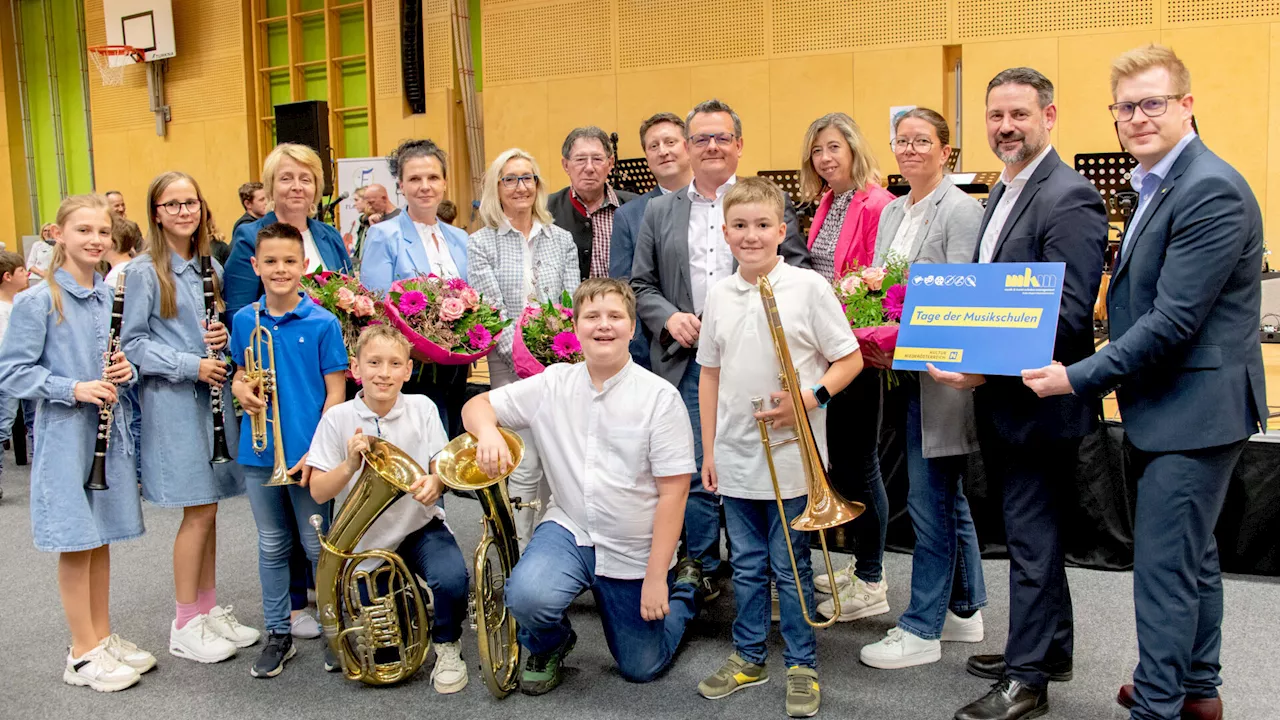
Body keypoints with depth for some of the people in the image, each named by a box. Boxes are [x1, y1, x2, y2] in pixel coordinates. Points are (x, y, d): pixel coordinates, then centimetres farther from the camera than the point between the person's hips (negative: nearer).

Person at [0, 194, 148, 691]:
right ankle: (82, 653, 16)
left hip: (109, 430, 5)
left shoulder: (113, 296, 5)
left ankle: (103, 637, 28)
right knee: (76, 543, 3)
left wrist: (126, 369, -6)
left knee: (101, 538, 15)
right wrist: (74, 388, -21)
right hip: (65, 433, -5)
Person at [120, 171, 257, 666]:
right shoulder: (144, 271, -6)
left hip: (213, 394, 6)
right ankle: (185, 625, 9)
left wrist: (224, 337, -4)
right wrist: (190, 365, -17)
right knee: (199, 512, -4)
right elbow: (132, 343, -9)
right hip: (172, 401, -6)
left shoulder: (210, 267, 11)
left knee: (207, 509, 11)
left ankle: (209, 609, 23)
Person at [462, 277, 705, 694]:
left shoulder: (660, 398, -14)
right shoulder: (553, 384, -4)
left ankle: (684, 585, 38)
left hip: (635, 551, -2)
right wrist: (488, 432, -24)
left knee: (641, 669, 10)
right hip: (570, 530, 2)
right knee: (527, 596, -30)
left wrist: (656, 577, -15)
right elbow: (477, 406, 1)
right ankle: (548, 645, 8)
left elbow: (673, 492, -14)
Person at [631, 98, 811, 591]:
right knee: (696, 473, 3)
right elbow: (641, 285, 13)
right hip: (688, 364, 2)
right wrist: (669, 316, -6)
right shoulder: (659, 212, 14)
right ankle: (702, 569, 17)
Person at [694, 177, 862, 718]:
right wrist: (709, 450, 10)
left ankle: (801, 665, 23)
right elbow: (709, 376, 11)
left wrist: (810, 398, -19)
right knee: (747, 565, 16)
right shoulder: (719, 296, 4)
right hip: (735, 455, 4)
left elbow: (850, 360, -3)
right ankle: (749, 657, 30)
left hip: (791, 457, -4)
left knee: (791, 567, 7)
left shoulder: (808, 287, -7)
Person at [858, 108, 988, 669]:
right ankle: (965, 609, 29)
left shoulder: (960, 209, -9)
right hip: (906, 369, 8)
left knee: (930, 500, -3)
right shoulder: (891, 211, 15)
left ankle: (922, 629, 7)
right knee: (948, 496, 17)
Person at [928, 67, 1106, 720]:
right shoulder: (1004, 191, 14)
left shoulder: (1068, 198, -16)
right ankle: (1049, 648, 36)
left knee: (1032, 539, 2)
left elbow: (1069, 314, -23)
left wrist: (989, 367, -26)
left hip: (1038, 400, -9)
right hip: (1000, 397, 9)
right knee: (1031, 533, 20)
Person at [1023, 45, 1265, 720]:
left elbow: (1174, 321, -24)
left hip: (1195, 410, -10)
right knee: (1191, 556, 21)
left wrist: (1080, 379, -20)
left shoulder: (1212, 191, -19)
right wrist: (1107, 372, 7)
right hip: (1165, 409, 10)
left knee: (1163, 565, -3)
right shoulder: (1156, 187, 13)